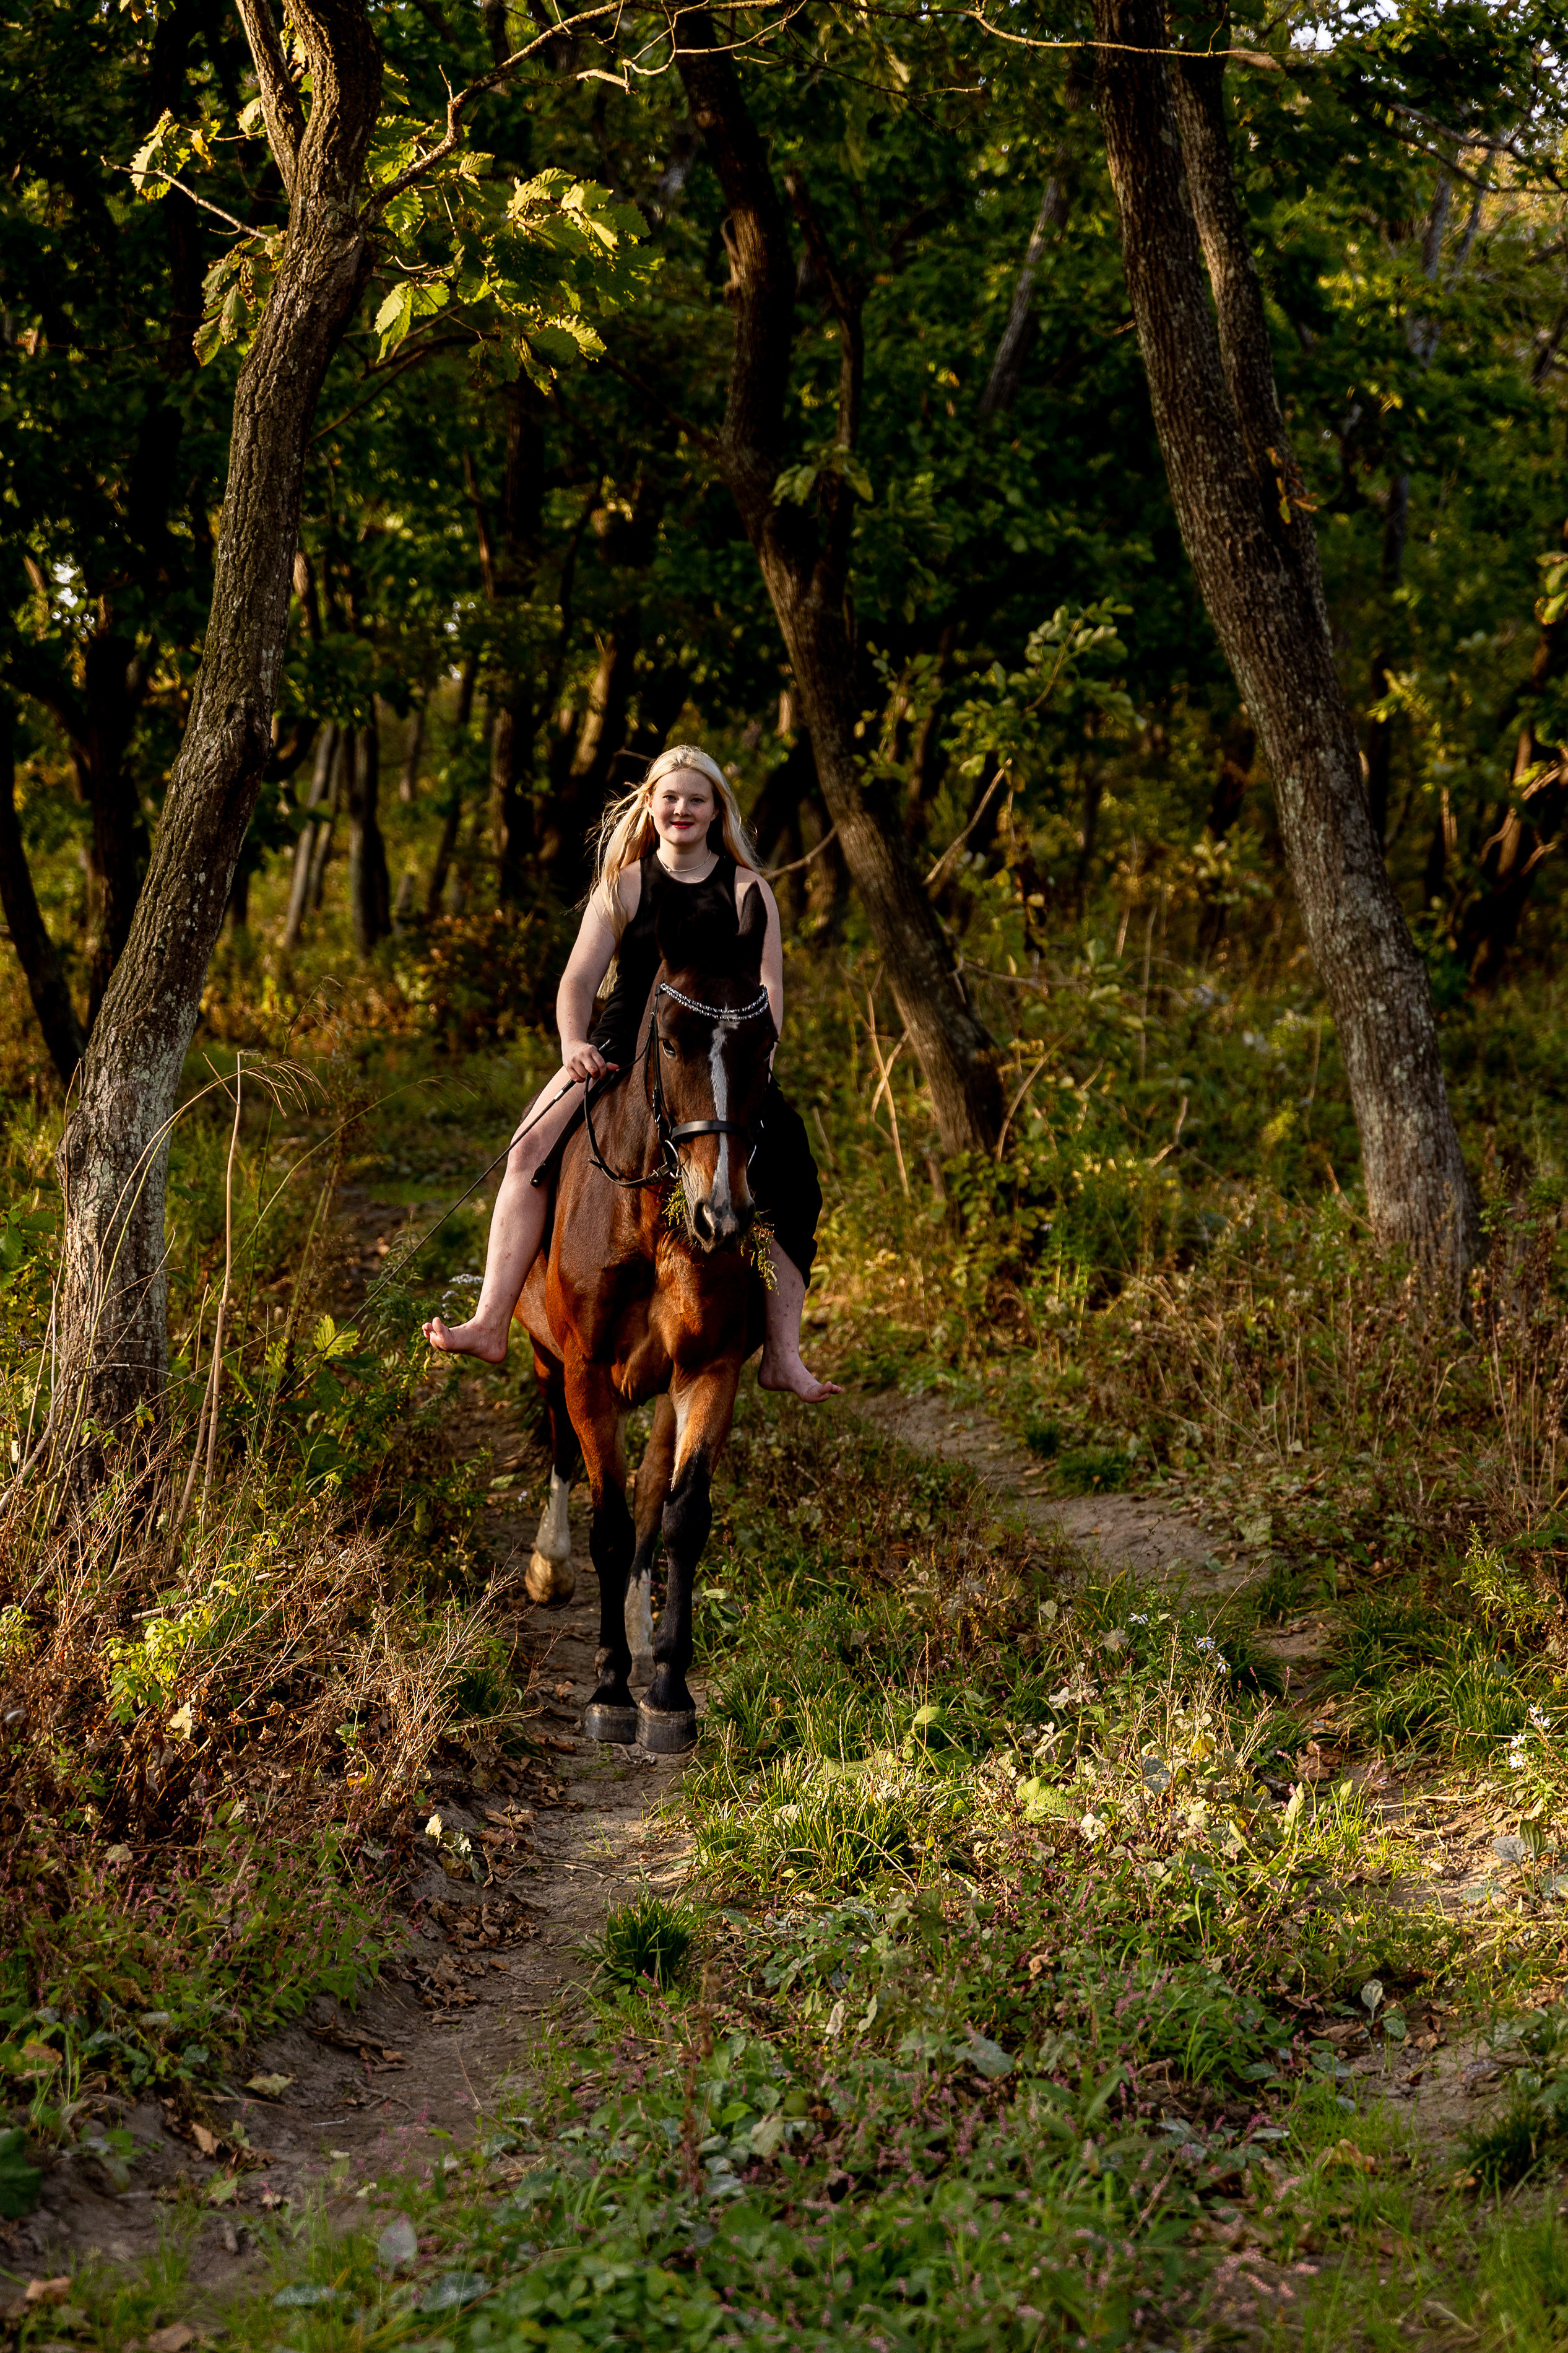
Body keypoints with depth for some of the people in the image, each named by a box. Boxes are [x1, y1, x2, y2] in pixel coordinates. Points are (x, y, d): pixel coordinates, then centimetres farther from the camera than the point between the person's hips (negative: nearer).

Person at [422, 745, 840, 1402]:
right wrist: (575, 1046, -17)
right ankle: (490, 1324, -23)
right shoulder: (624, 885, 8)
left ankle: (782, 1354, -12)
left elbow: (768, 990, 0)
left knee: (784, 1180, -18)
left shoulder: (747, 890, 6)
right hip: (622, 1053, 0)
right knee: (532, 1153, -21)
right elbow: (578, 982, 3)